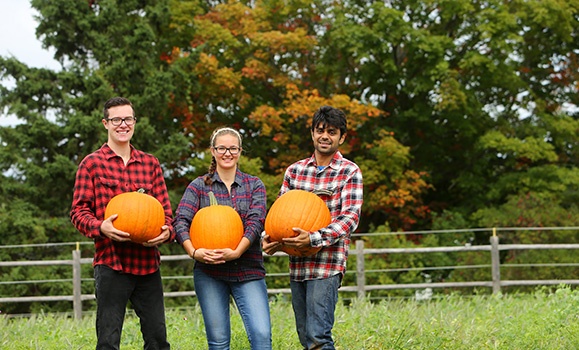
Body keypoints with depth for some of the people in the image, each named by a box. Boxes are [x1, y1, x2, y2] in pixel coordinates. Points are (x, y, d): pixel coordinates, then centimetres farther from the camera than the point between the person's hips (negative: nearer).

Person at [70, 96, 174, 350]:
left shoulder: (150, 163, 14)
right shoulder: (92, 164, 3)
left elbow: (165, 209, 15)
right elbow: (78, 211, 0)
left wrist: (166, 232, -8)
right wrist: (101, 227, -21)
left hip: (148, 263, 4)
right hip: (111, 263, -4)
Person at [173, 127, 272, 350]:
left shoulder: (254, 186, 9)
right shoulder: (199, 186, 7)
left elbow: (256, 222, -5)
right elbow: (181, 221, -4)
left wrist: (236, 252, -21)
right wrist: (193, 252, -22)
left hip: (248, 271, 0)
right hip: (209, 273, 0)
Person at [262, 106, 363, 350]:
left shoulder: (350, 172, -1)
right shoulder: (294, 170, 12)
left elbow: (350, 218, -10)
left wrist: (313, 239, -23)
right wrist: (268, 237, -4)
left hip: (327, 265, -5)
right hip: (297, 264, 5)